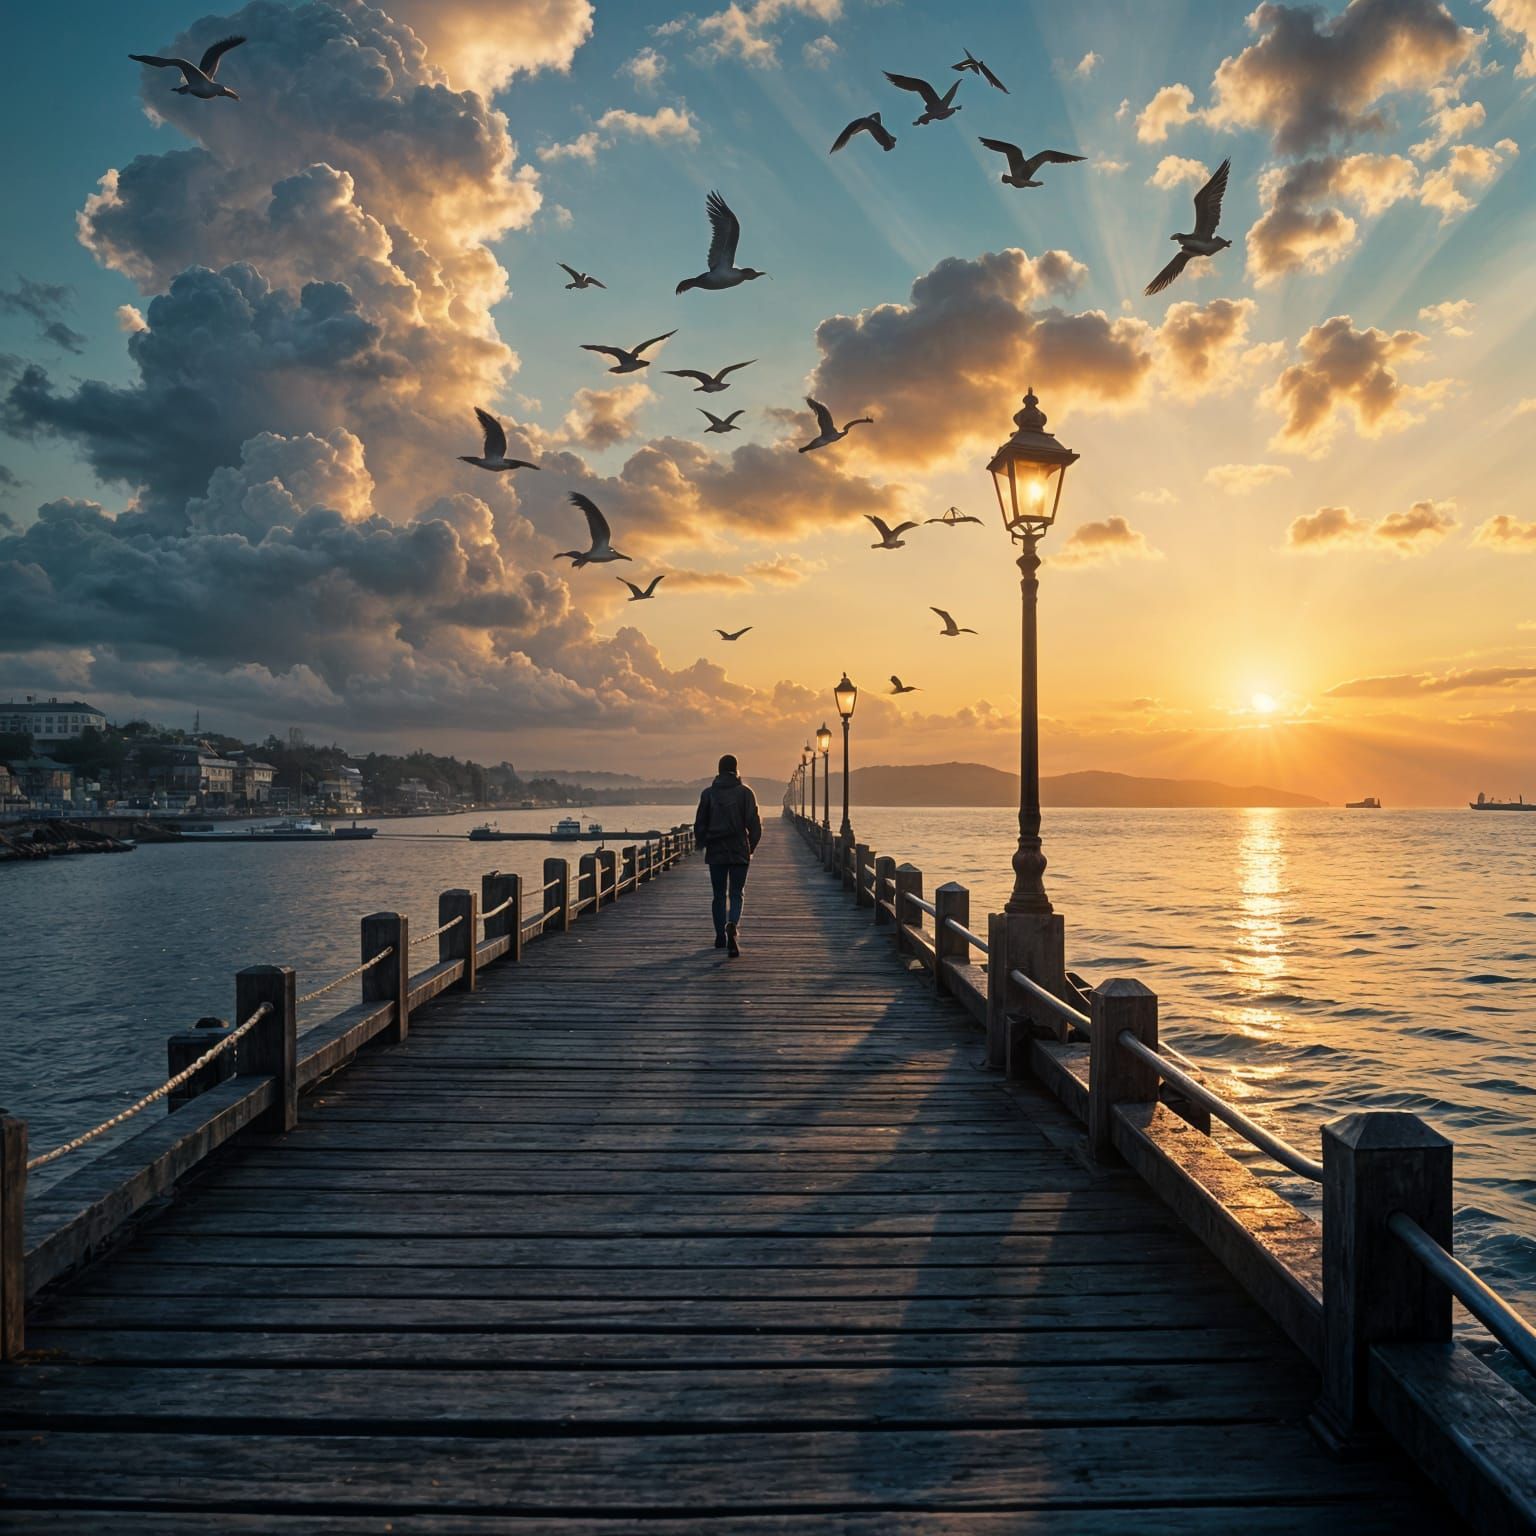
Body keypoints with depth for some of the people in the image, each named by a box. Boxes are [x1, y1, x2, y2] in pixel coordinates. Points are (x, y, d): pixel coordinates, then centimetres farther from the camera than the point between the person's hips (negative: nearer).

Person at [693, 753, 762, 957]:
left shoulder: (708, 793, 1)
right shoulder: (745, 792, -3)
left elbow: (700, 824, 3)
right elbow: (754, 823, -5)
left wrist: (702, 845, 17)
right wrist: (751, 846, 9)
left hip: (715, 853, 2)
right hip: (739, 852, -1)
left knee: (719, 895, 13)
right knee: (736, 894, 2)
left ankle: (720, 937, 16)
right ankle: (732, 925, -25)